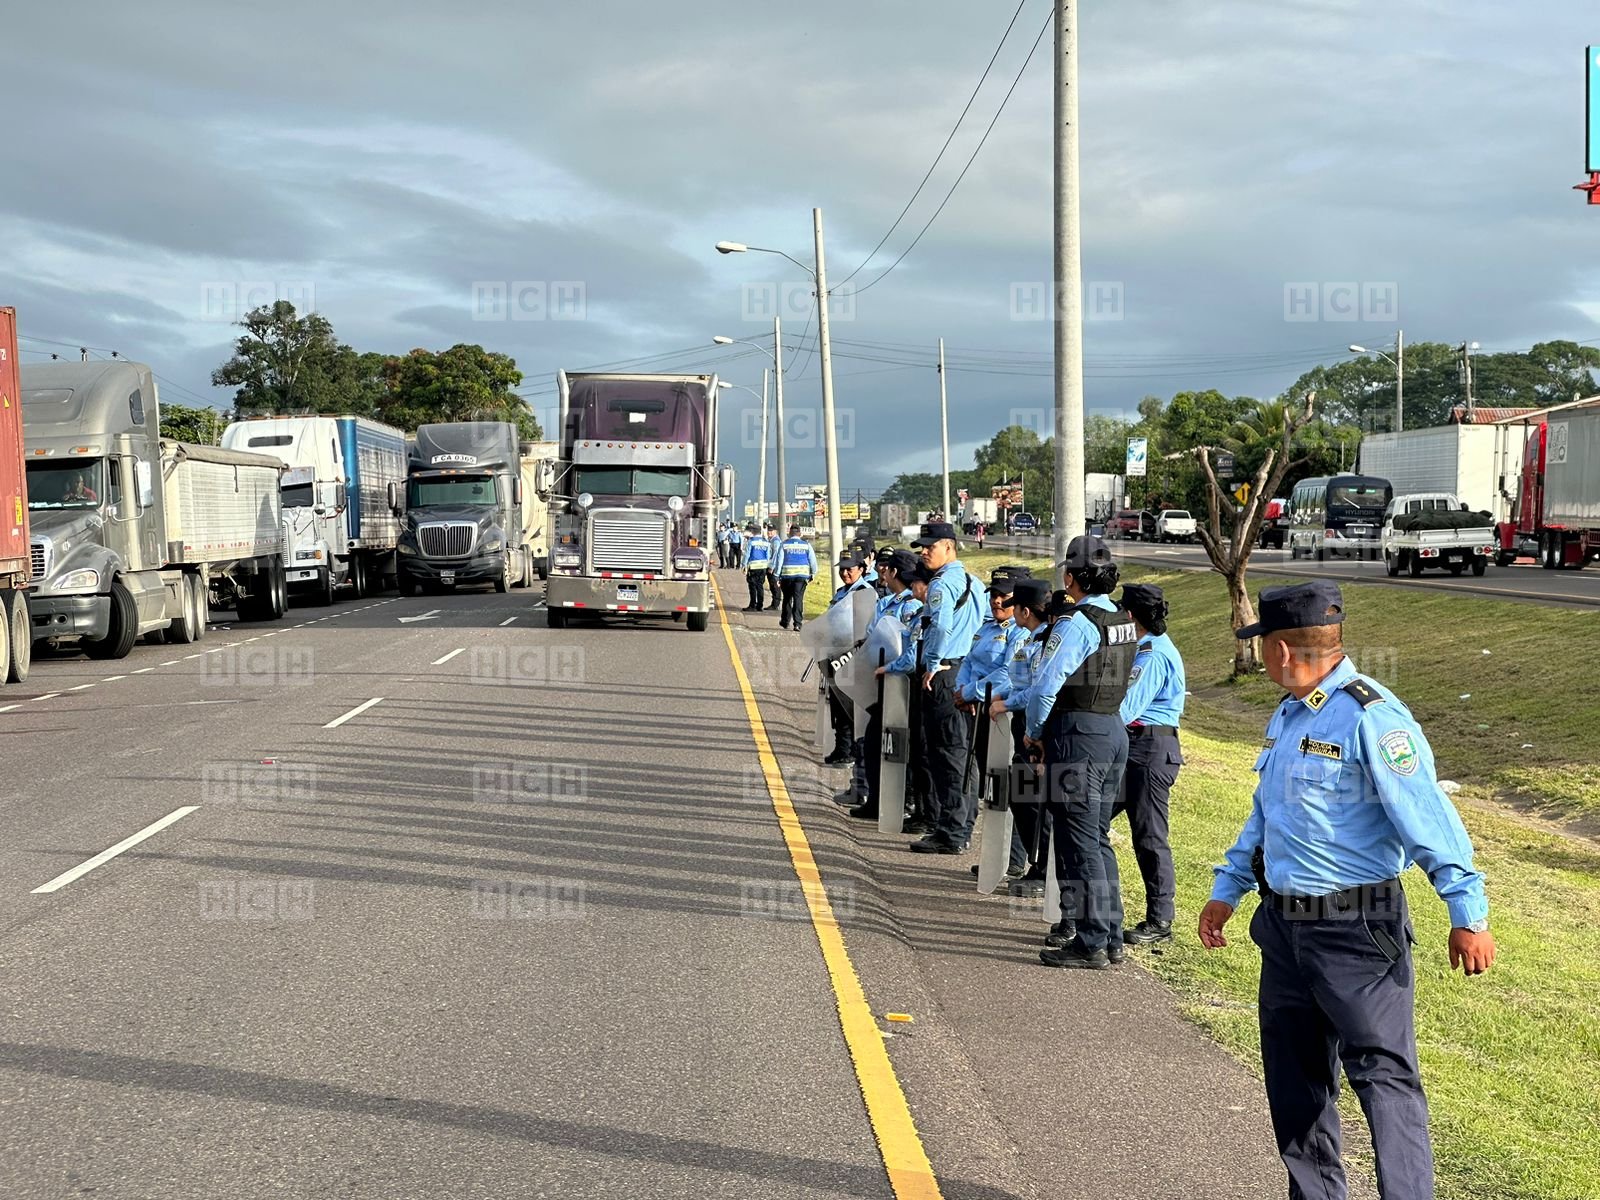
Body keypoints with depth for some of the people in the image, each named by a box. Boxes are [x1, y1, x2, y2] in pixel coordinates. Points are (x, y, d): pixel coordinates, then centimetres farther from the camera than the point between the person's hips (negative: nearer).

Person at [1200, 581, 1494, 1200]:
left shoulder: (1370, 717, -17)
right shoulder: (1287, 716, 11)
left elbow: (1428, 818, -20)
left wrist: (1468, 915, -21)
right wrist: (1227, 891, 24)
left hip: (1357, 931, -9)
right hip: (1284, 925, 9)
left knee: (1384, 1076, -5)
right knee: (1293, 1082, 15)